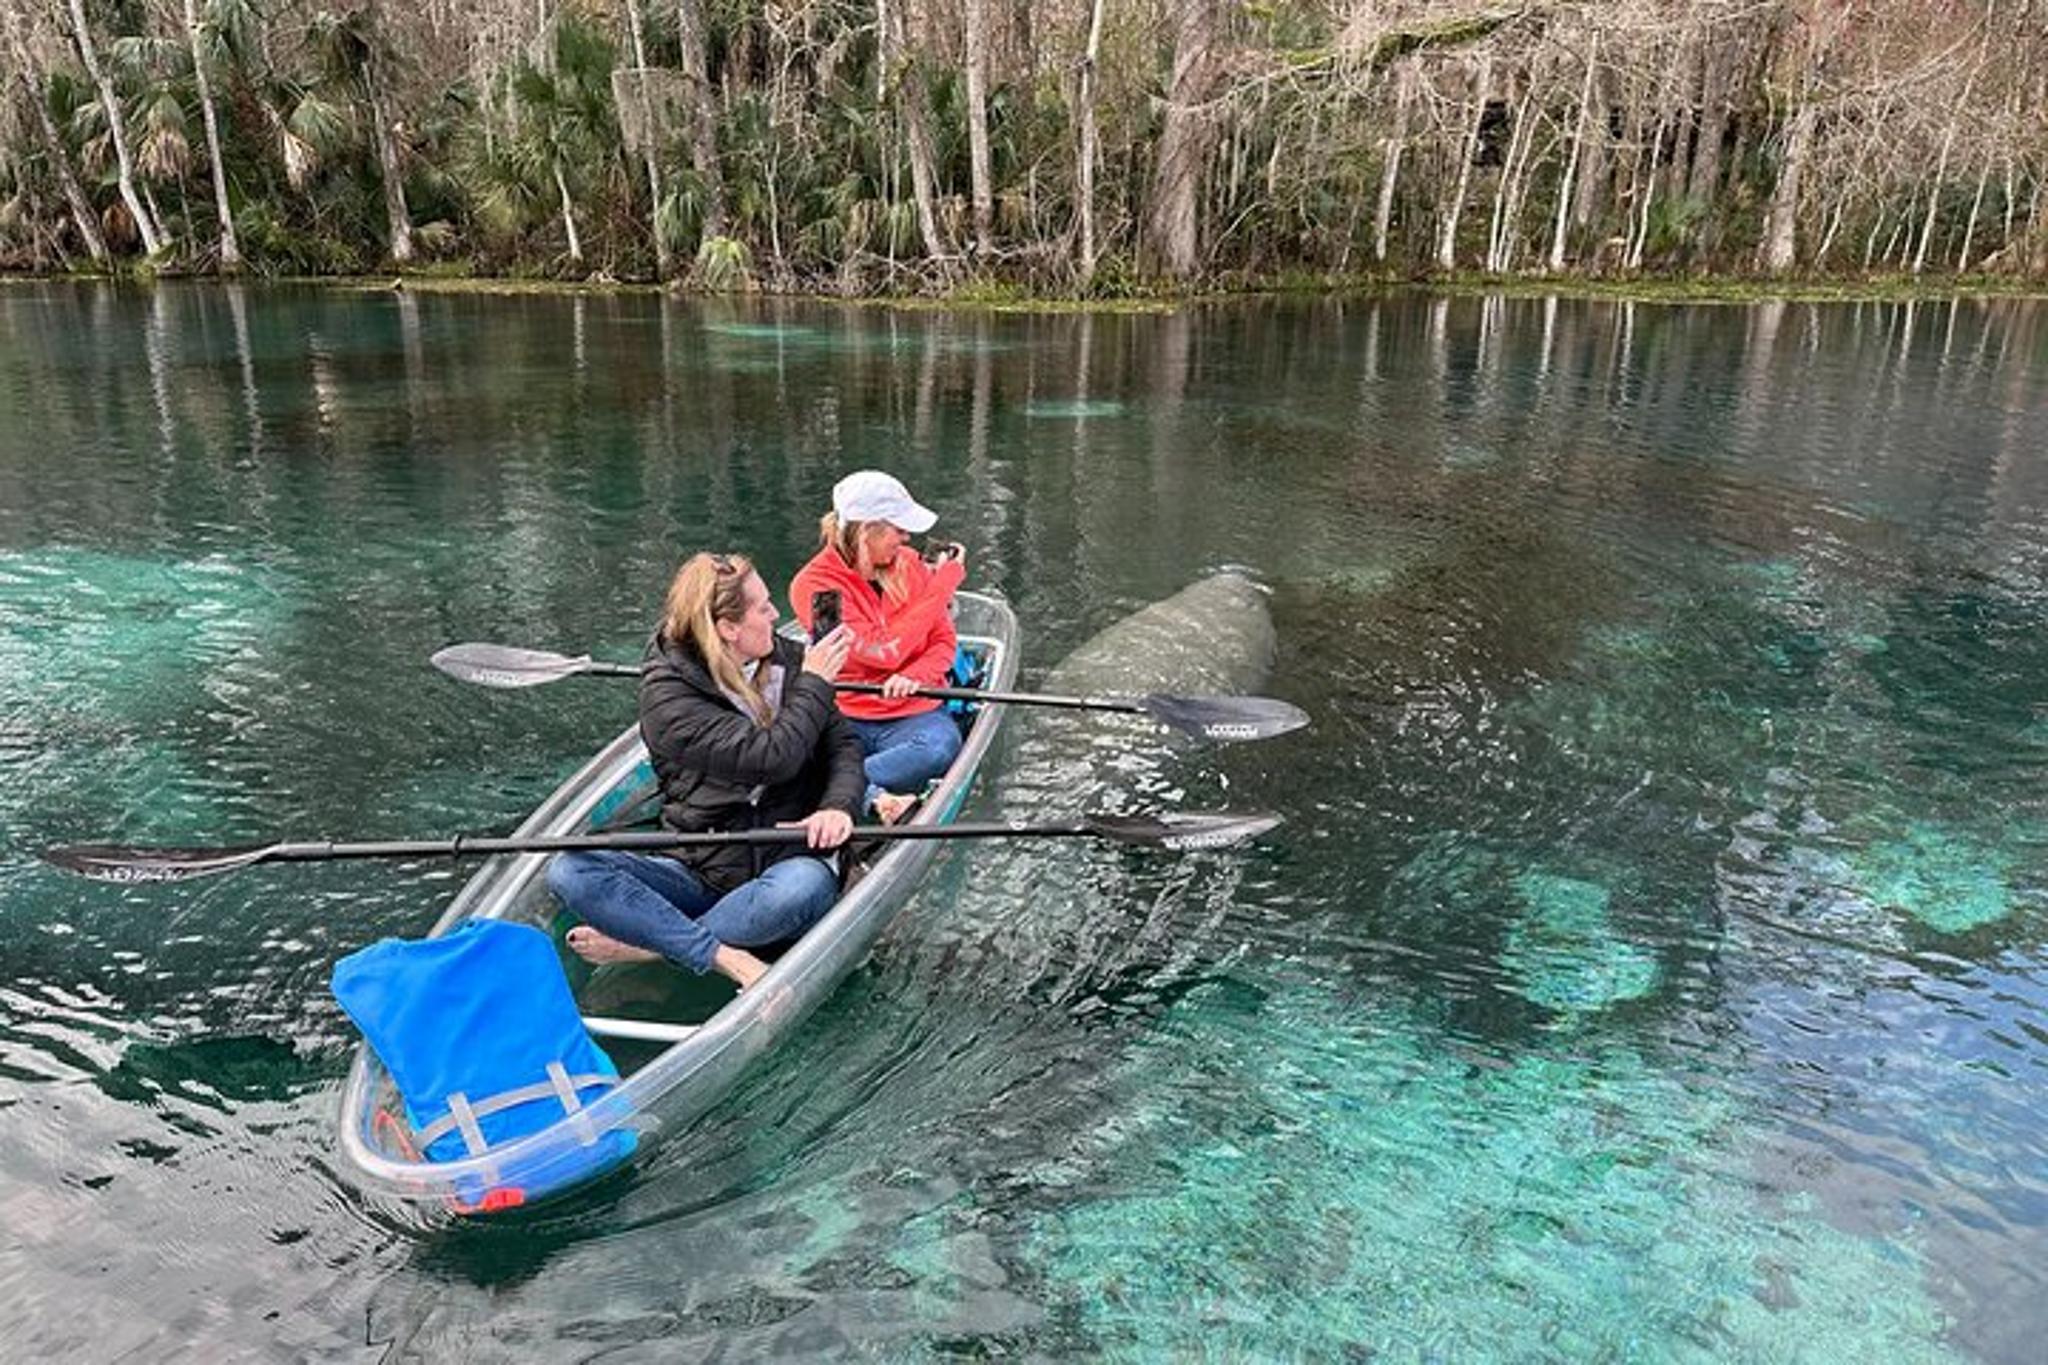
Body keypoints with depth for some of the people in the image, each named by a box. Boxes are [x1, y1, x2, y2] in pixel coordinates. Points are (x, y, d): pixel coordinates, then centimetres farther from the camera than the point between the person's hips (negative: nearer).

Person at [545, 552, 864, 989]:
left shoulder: (788, 659, 5)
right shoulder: (665, 692, -9)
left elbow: (843, 743, 3)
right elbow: (771, 758, -18)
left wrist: (838, 805, -17)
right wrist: (814, 684, -8)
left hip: (782, 862, 2)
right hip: (696, 869, -1)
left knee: (810, 883, -36)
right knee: (569, 870, -23)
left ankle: (641, 942, -22)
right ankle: (725, 957, -34)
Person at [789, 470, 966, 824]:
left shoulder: (909, 564, 6)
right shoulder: (812, 585, -9)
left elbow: (943, 642, 9)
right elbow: (884, 652, -15)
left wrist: (916, 675, -15)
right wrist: (943, 583, -9)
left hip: (911, 712, 3)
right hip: (842, 716, -2)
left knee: (941, 743, -34)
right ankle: (873, 798, -46)